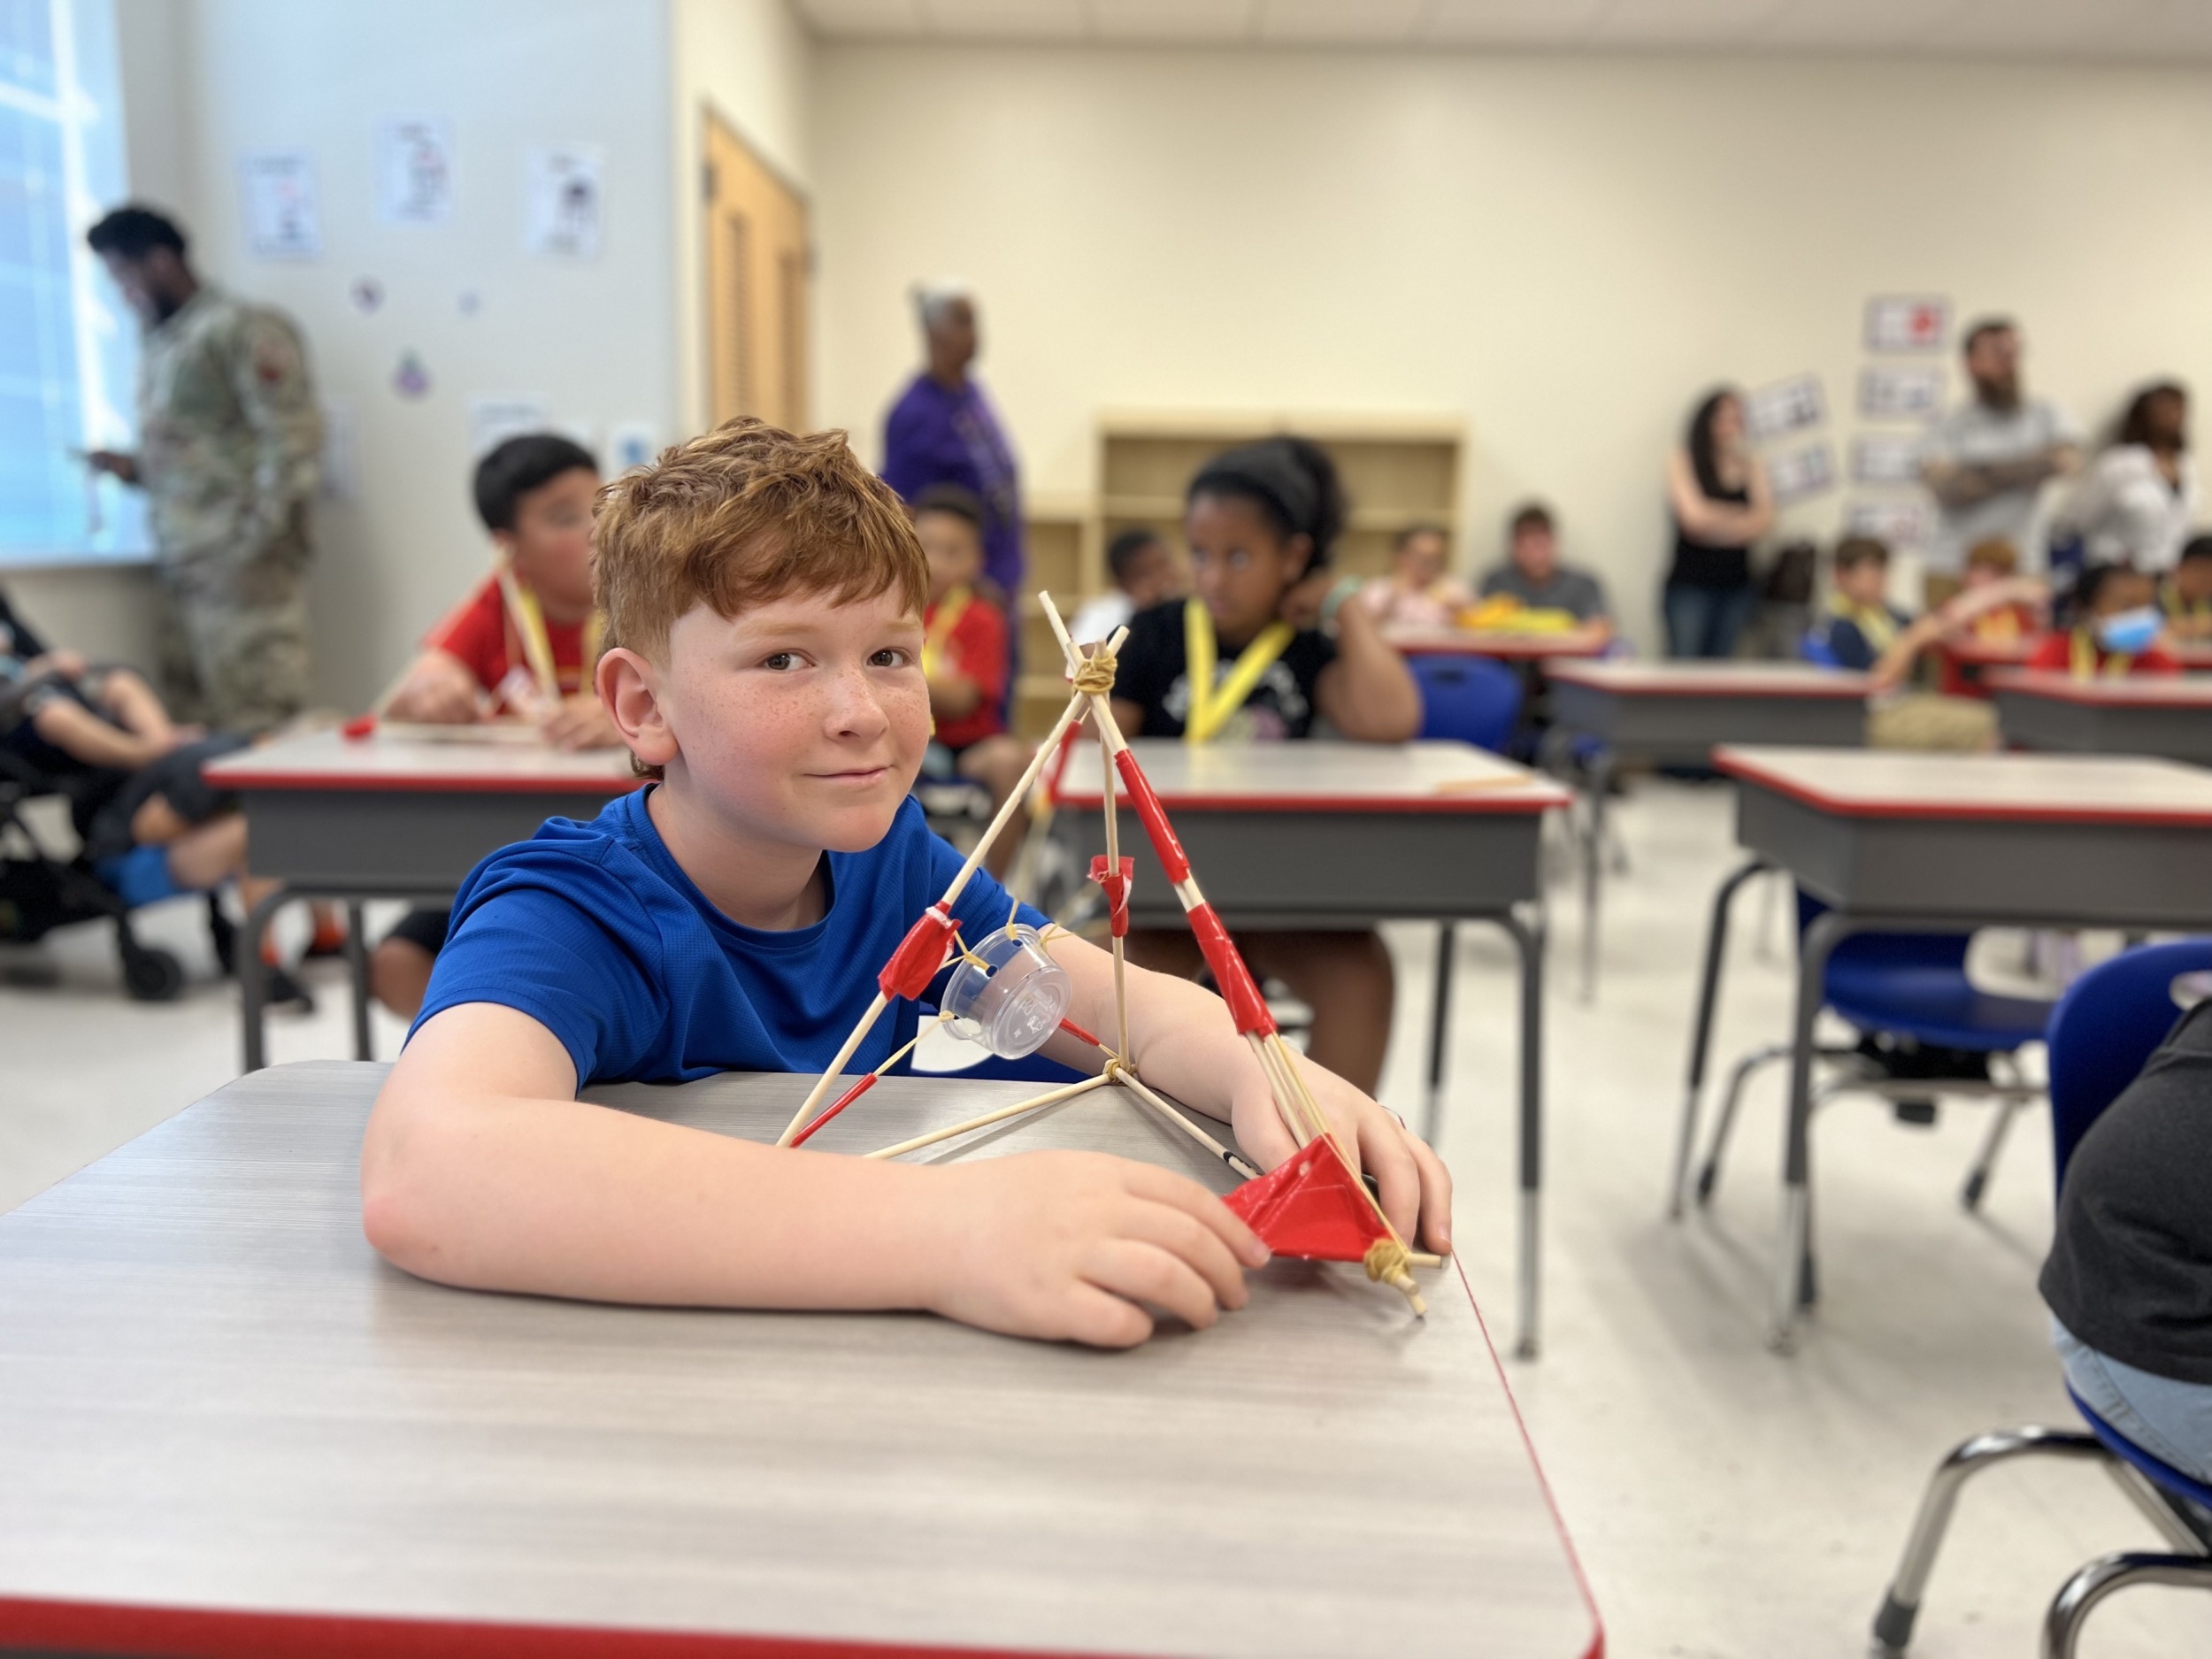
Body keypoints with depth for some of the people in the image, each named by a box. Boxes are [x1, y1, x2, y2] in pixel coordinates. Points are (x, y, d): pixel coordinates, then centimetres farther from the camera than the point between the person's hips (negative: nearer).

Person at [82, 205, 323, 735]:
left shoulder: (244, 329, -4)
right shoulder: (158, 346, 22)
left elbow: (294, 439, -12)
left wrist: (259, 539, -16)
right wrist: (133, 469, 9)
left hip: (244, 566, -8)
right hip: (182, 566, 8)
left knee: (258, 725, -9)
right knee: (190, 727, 5)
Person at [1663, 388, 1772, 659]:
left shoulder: (1750, 465, 8)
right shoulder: (1682, 461, -1)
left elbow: (1764, 521, -2)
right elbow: (1694, 515, -11)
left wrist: (1713, 526, -13)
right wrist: (1743, 520, -2)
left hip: (1736, 585, 4)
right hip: (1690, 585, -4)